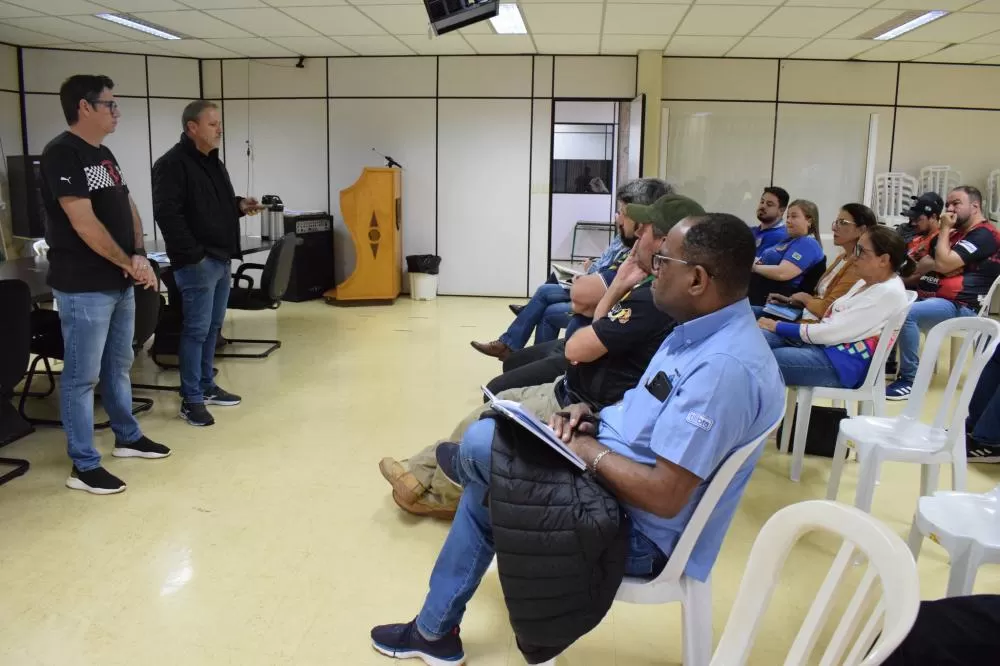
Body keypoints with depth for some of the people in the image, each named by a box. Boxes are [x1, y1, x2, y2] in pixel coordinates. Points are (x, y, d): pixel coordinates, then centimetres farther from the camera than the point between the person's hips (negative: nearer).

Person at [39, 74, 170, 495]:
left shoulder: (104, 154, 14)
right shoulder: (62, 154, -14)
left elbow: (128, 208, 15)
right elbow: (85, 224, -20)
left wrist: (139, 256, -2)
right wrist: (131, 264, -11)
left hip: (120, 283, 9)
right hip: (84, 287, -9)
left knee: (119, 365, 20)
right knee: (82, 376, -1)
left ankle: (128, 438, 35)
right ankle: (84, 466, 8)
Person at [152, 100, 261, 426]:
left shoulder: (214, 162, 17)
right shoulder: (172, 164, -12)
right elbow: (167, 214, -20)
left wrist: (239, 206, 6)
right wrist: (192, 254, -22)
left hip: (221, 259, 9)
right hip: (196, 262, -9)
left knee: (213, 327, 15)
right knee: (197, 329, -5)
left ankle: (207, 386, 26)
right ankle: (192, 399, 3)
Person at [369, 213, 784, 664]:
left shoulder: (724, 367, -30)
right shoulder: (703, 332, 3)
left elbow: (664, 496, -31)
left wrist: (585, 447, -18)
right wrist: (592, 418, -2)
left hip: (637, 531, -10)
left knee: (480, 445, -9)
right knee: (482, 464, 9)